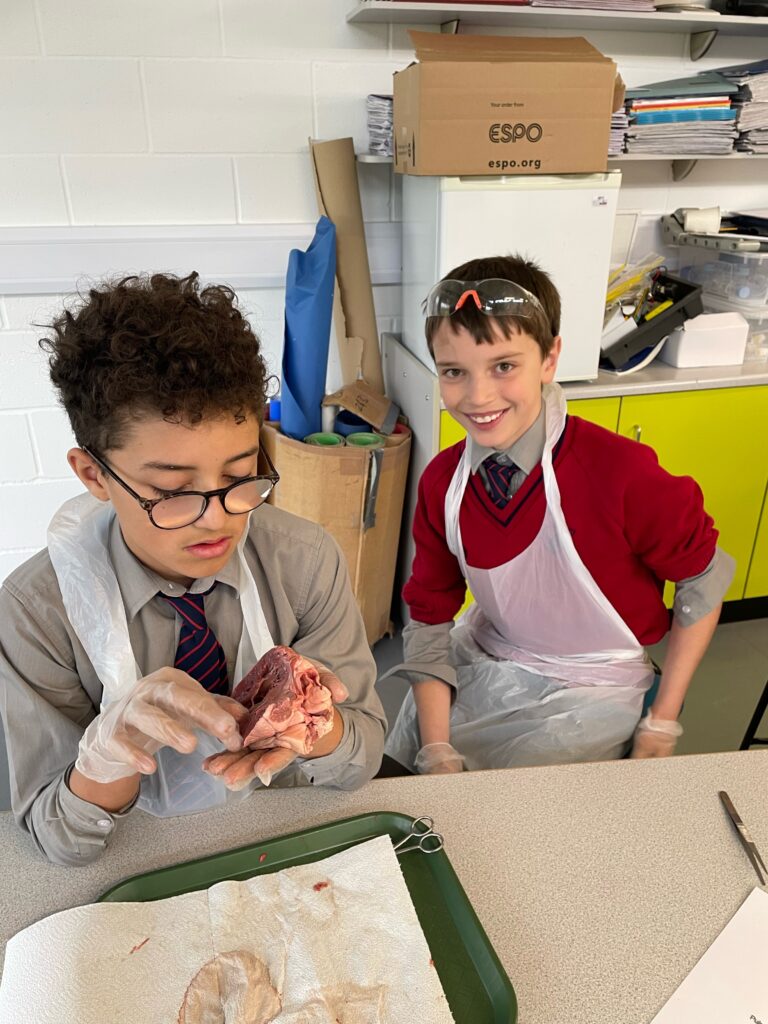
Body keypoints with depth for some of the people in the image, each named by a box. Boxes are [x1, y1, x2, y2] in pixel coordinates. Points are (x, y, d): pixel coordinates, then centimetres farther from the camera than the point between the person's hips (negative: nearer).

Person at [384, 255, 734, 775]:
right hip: (478, 669, 4)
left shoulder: (621, 472, -27)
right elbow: (429, 615, -6)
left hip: (590, 692, -3)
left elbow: (706, 579, -12)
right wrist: (438, 752, -13)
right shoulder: (443, 480, -12)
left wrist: (662, 723, -9)